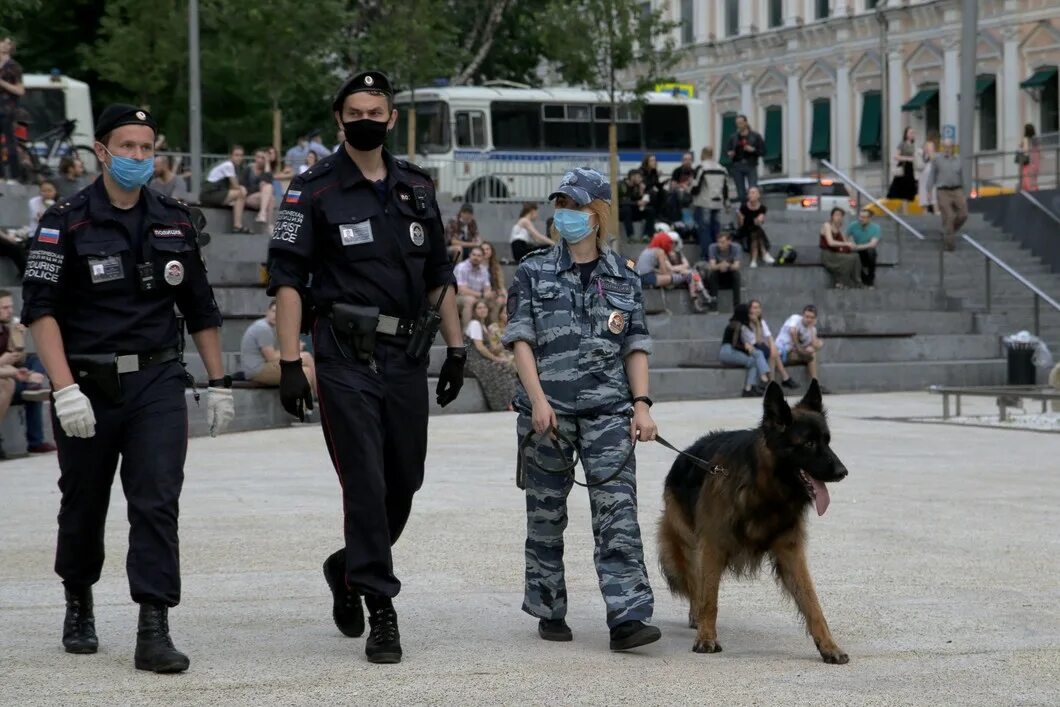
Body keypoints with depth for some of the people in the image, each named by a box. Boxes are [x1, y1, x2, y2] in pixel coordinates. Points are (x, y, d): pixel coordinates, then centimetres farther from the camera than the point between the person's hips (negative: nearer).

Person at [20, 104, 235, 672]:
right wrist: (65, 389, -20)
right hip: (87, 385, -2)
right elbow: (40, 309, -11)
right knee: (83, 507, 12)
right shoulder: (66, 223, -5)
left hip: (157, 384, 2)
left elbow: (200, 309, 16)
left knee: (157, 503, -11)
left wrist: (218, 382, 13)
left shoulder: (174, 222, 8)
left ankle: (154, 631, -14)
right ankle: (78, 604, 36)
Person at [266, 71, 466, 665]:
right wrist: (290, 362, -13)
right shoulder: (314, 191, -3)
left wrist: (456, 347, 14)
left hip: (407, 358, 5)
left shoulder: (417, 188, 12)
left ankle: (350, 569, 34)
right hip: (346, 359, -5)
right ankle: (382, 612, -3)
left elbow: (439, 275, 19)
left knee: (404, 482, 10)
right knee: (365, 484, -7)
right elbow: (287, 278, -6)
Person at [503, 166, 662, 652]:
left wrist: (642, 404, -2)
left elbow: (635, 346, 10)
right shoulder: (534, 273, 6)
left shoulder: (623, 278, 11)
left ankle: (627, 617, -16)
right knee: (546, 513, 6)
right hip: (548, 408, 0)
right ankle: (549, 611, 19)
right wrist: (538, 399, -12)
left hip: (607, 409, 0)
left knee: (617, 510, -10)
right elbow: (521, 340, 0)